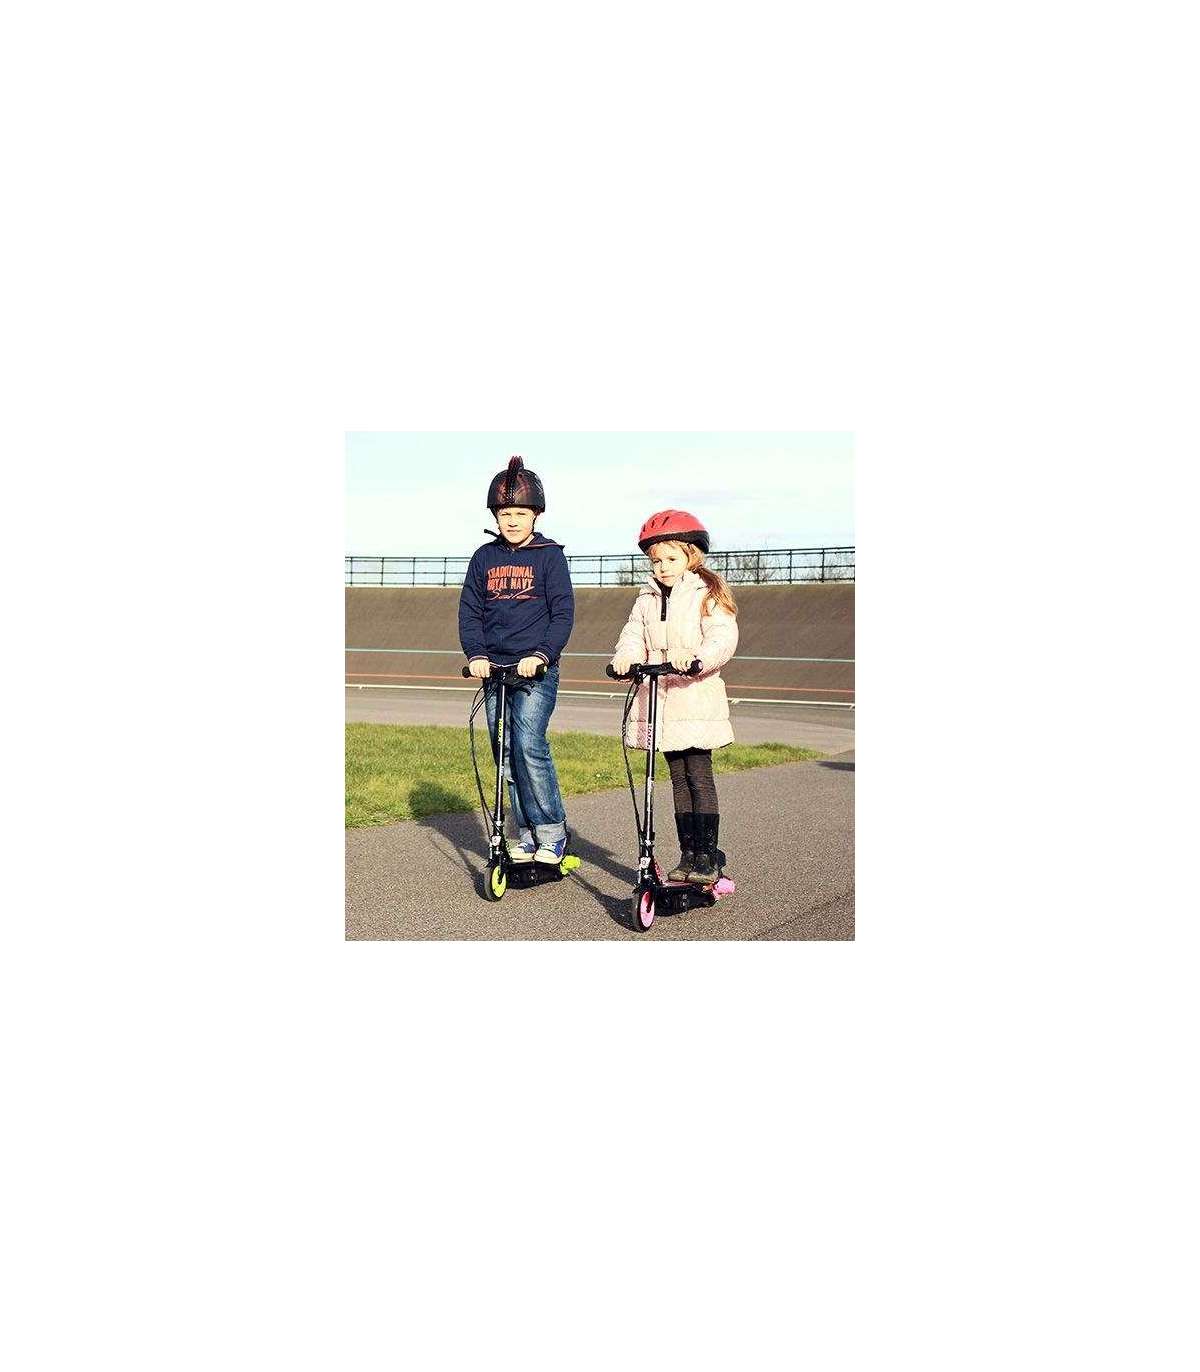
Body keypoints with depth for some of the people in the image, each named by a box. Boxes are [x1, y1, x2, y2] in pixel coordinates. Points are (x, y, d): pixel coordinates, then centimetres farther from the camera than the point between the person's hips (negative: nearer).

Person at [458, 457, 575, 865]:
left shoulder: (549, 556, 0)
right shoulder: (484, 558, 10)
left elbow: (563, 613, -4)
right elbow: (469, 611, 10)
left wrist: (542, 654, -17)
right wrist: (476, 654, -5)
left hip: (536, 670, -4)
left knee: (529, 745, -17)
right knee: (506, 754, 4)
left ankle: (551, 833, -5)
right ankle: (526, 835, 14)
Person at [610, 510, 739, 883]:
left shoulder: (708, 595, -3)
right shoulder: (647, 598, 14)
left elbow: (723, 639, -16)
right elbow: (634, 635, 4)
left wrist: (694, 656, -35)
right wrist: (626, 656, -19)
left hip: (695, 698, -5)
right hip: (657, 700, 5)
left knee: (699, 777, -7)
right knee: (678, 779, 10)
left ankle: (706, 858, -2)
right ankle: (687, 855, 16)